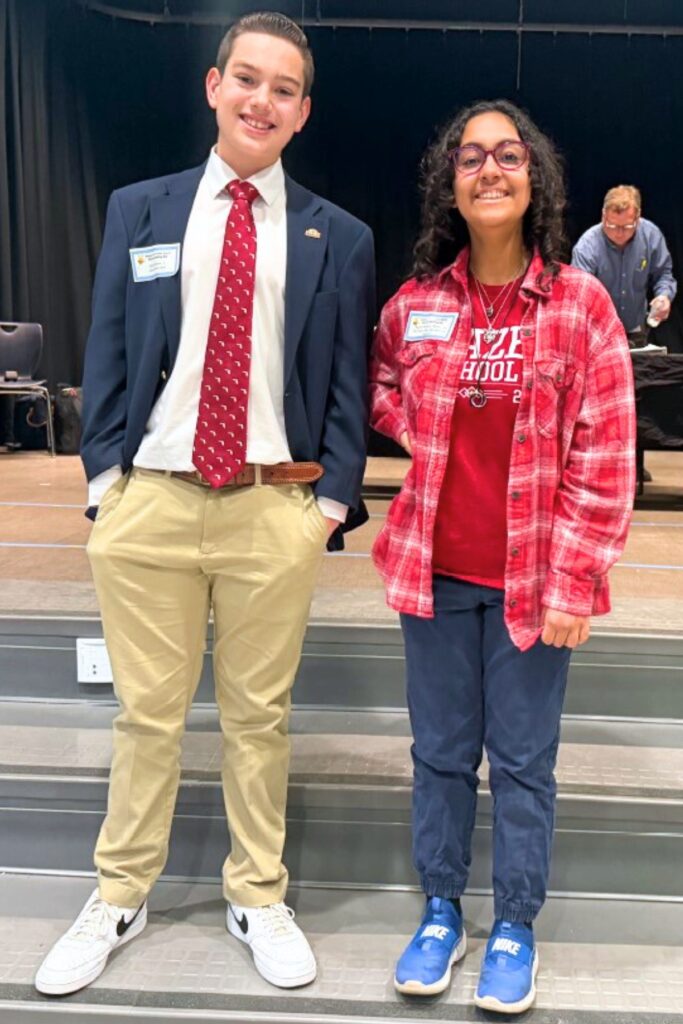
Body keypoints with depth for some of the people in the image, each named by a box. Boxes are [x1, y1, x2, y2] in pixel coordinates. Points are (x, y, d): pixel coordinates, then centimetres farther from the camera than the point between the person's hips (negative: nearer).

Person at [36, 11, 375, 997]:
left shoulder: (338, 238, 6)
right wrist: (104, 472, 0)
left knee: (259, 715, 12)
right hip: (150, 500, 1)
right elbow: (106, 354, 8)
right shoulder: (138, 210, 9)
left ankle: (258, 898, 33)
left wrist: (335, 498, -3)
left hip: (275, 510, 0)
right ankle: (119, 897, 33)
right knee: (147, 712, 12)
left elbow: (350, 383, 5)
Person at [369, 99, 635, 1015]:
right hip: (435, 570, 3)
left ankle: (515, 929, 30)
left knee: (524, 761, 10)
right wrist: (413, 427, 1)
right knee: (441, 751, 14)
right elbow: (378, 386, 22)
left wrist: (573, 581, -11)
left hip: (533, 577, -2)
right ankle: (441, 912, 33)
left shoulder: (580, 302, -7)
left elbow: (604, 455, -8)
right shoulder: (414, 304, 1)